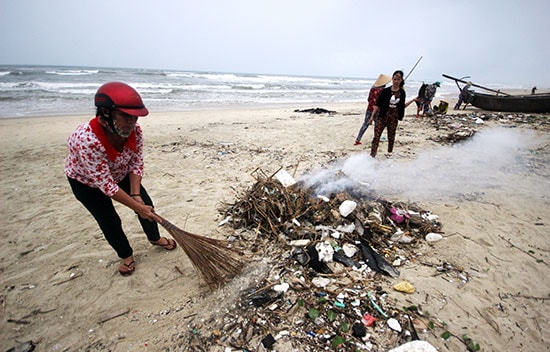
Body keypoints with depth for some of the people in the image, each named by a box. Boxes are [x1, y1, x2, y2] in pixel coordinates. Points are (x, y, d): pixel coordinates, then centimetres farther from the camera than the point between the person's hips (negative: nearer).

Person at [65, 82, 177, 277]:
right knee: (110, 222, -2)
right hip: (86, 181, -4)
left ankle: (155, 238, 33)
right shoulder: (87, 139, -42)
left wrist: (136, 195, -23)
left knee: (146, 205, 4)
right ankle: (126, 255, 27)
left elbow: (136, 163, -15)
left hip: (121, 174, 4)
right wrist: (136, 207, -29)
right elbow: (105, 184, -35)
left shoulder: (135, 131, -28)